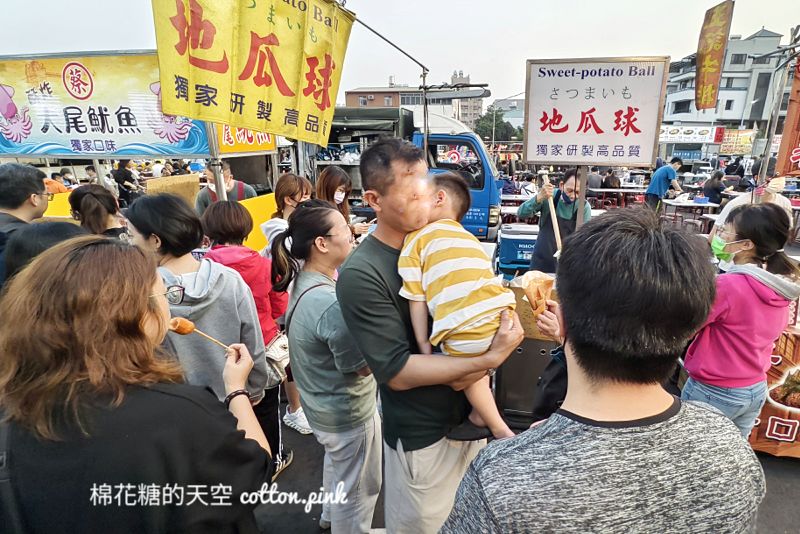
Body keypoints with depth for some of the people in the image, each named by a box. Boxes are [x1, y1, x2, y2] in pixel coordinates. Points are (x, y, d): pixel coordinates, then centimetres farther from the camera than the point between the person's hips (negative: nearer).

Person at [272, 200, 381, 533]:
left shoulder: (304, 281, -5)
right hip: (348, 412, -10)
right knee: (357, 488, 16)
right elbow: (364, 365, -25)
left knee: (336, 462, 35)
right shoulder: (329, 304, -35)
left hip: (322, 404, 10)